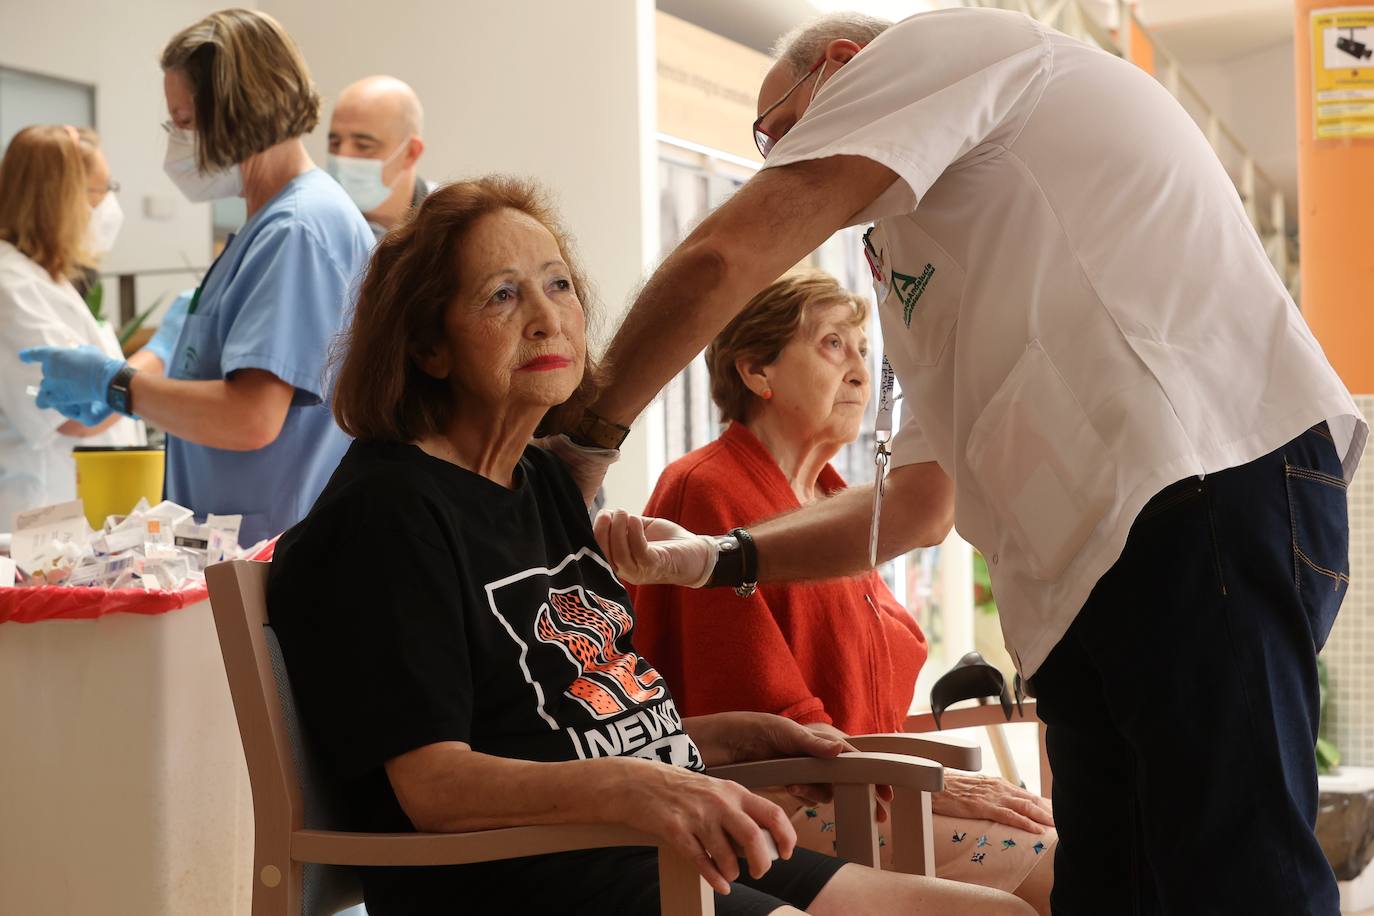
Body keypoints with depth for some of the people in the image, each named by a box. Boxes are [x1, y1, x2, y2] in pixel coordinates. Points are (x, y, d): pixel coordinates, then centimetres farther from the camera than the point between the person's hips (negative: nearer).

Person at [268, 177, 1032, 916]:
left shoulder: (542, 479, 19)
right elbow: (433, 784, -19)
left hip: (680, 847, 9)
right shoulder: (386, 511, -10)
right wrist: (627, 789, -34)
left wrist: (732, 735, 17)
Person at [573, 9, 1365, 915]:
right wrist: (714, 559, 22)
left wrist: (587, 432, 10)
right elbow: (919, 503, 32)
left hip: (1211, 477, -10)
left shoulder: (933, 40, 7)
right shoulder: (918, 263, 33)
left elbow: (724, 259, -3)